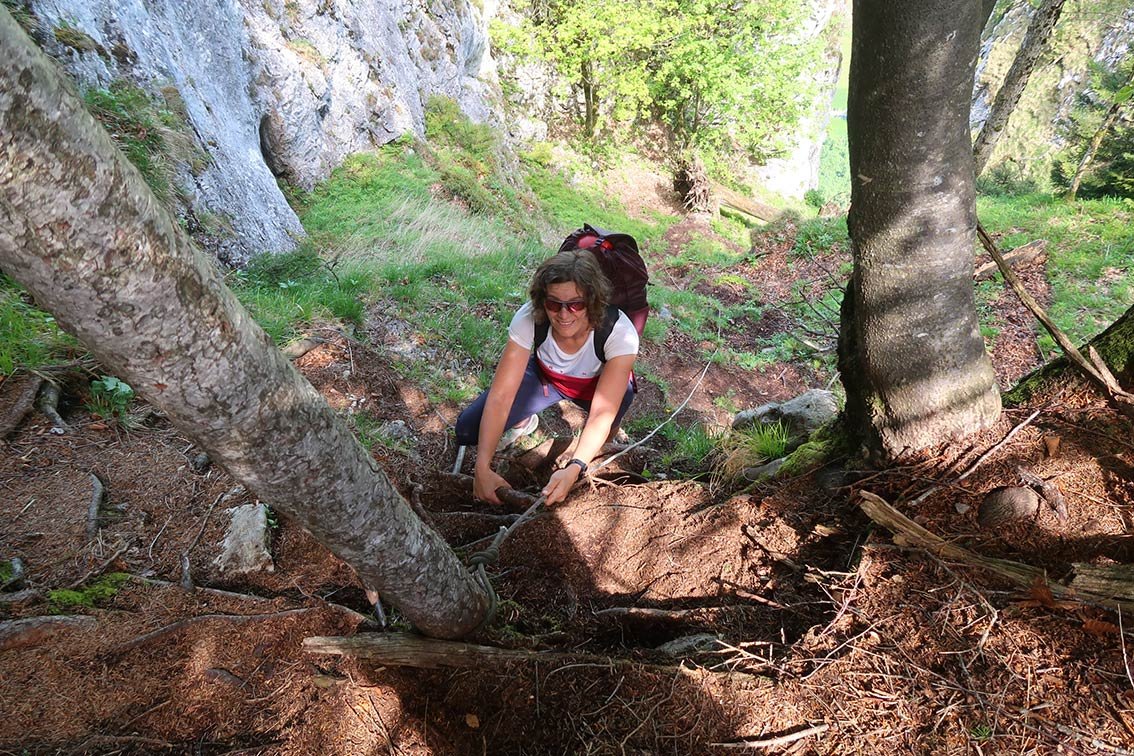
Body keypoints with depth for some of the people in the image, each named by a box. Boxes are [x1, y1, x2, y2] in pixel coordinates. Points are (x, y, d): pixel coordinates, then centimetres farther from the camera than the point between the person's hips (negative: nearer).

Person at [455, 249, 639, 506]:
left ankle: (605, 441, -2)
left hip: (596, 386, -1)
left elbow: (602, 413, -37)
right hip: (545, 378, 1)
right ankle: (525, 420, 15)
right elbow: (500, 396, -32)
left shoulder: (619, 332, -36)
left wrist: (574, 469, -53)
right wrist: (483, 468, -40)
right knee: (468, 428, -18)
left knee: (622, 392, -38)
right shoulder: (529, 319, -31)